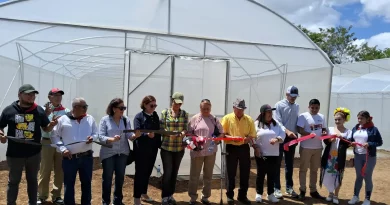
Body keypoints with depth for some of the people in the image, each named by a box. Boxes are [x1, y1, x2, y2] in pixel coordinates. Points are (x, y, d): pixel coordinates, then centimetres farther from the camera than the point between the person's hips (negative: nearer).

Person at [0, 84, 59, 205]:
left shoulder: (39, 110, 1)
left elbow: (46, 129, 8)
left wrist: (52, 125, -14)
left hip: (34, 153, 1)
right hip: (14, 153, -1)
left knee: (32, 180, 16)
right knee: (13, 181, 14)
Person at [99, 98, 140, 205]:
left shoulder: (126, 120, 2)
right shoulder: (105, 120, -8)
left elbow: (129, 135, -5)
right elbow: (100, 136, -12)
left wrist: (135, 135, -27)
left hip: (122, 153, 4)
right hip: (108, 153, -4)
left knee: (120, 177, 14)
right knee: (107, 178, 7)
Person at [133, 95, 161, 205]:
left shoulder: (155, 116, 7)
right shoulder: (139, 116, -11)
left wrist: (159, 144, 5)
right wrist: (147, 135, -37)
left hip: (153, 148, 6)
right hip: (141, 149, -6)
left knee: (148, 172, 17)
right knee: (140, 173, 3)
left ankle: (144, 193, 34)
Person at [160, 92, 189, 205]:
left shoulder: (184, 114, 5)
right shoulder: (165, 112, -1)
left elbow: (186, 128, 1)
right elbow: (161, 129, -3)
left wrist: (183, 132, -22)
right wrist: (169, 134, -21)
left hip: (179, 148, 3)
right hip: (166, 147, -2)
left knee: (174, 172, 12)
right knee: (167, 172, -2)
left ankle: (170, 195, 27)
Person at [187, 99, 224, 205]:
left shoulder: (214, 119, 4)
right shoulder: (194, 119, -2)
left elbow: (221, 133, 8)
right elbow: (188, 133, -2)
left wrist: (218, 139, -12)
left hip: (211, 151, 2)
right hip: (197, 151, -2)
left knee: (208, 175, 13)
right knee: (194, 175, 6)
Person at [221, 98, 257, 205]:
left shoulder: (249, 119, 4)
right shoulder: (227, 118, -3)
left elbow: (252, 134, 5)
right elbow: (222, 133, -6)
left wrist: (248, 138, -17)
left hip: (244, 148, 3)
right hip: (231, 148, -2)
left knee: (245, 172, 7)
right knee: (231, 173, 6)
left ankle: (242, 195, 22)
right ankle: (230, 195, 20)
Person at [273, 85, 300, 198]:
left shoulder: (297, 106, 9)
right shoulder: (279, 105, -8)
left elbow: (297, 122, 12)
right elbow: (277, 122, -16)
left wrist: (296, 134, 3)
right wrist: (287, 131, -29)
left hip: (292, 138, 5)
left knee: (289, 164, 13)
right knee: (277, 163, 2)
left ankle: (289, 187, 24)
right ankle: (276, 188, 10)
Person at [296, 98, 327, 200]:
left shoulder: (322, 117, 10)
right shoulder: (303, 116, -8)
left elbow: (324, 129, 16)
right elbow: (300, 130, -14)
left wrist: (325, 133, -7)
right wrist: (309, 134, -30)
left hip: (318, 147, 5)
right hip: (306, 147, -5)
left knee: (314, 169, 14)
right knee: (303, 169, 4)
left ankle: (313, 190, 25)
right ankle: (302, 190, 15)